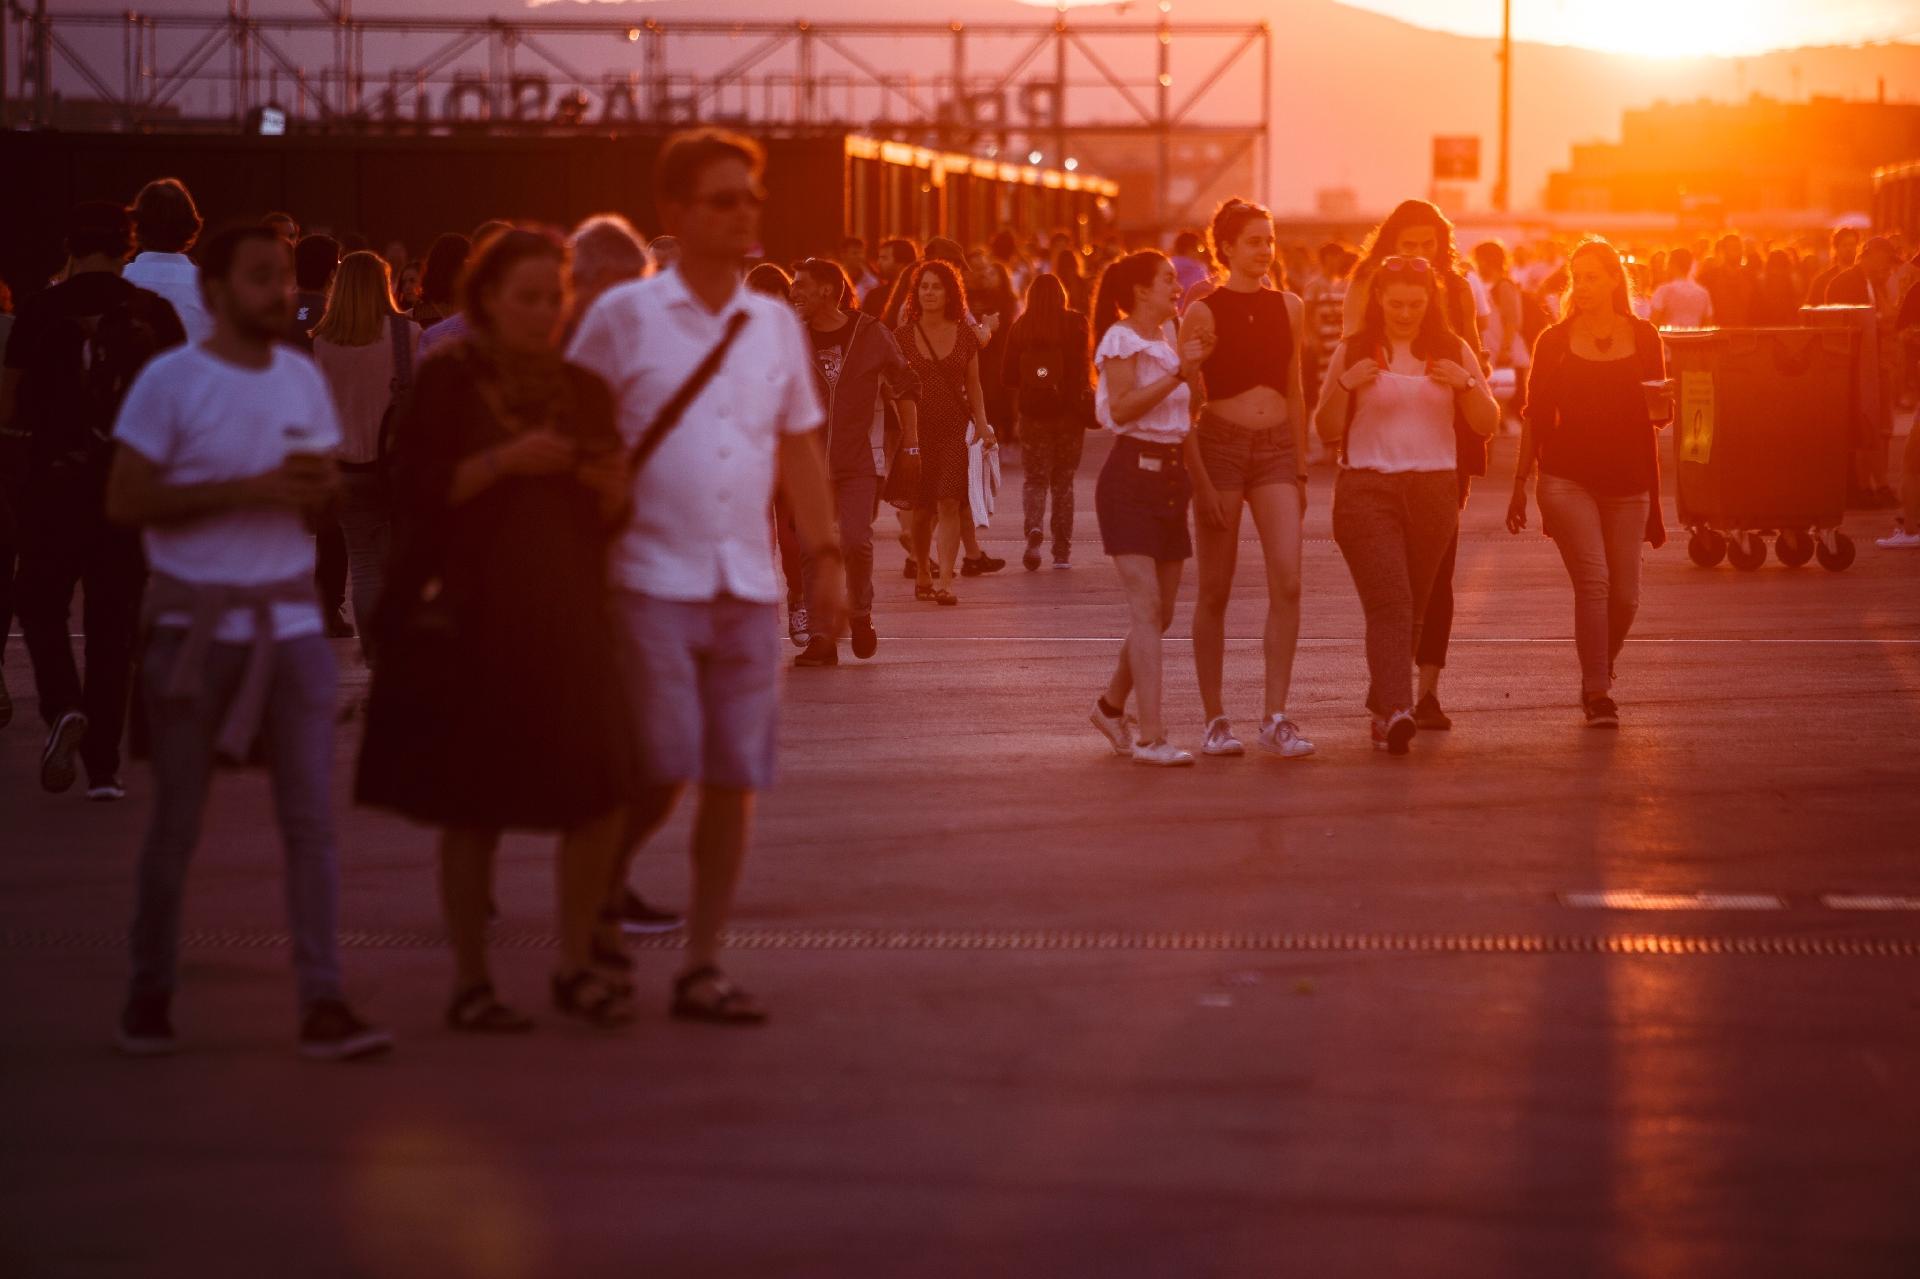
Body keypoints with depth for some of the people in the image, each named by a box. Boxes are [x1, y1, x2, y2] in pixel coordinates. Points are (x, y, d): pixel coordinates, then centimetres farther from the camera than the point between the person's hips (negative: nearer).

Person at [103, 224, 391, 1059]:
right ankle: (149, 996, 20)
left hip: (290, 621, 4)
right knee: (177, 823, 6)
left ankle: (323, 1005, -2)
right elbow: (125, 501, -12)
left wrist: (317, 488, -8)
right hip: (195, 625, -4)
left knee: (311, 817, -3)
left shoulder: (303, 379, 9)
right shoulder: (170, 382, -7)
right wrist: (247, 490, -19)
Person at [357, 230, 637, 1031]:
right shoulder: (449, 380, -1)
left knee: (601, 791, -6)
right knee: (472, 806, 0)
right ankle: (470, 980, 11)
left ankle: (577, 966, 9)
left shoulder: (584, 393, 13)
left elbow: (611, 521, 15)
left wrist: (613, 488, -7)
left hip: (565, 620, 4)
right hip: (471, 621, -4)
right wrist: (503, 462, -20)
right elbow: (413, 493, -10)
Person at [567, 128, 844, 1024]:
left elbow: (799, 447, 18)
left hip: (748, 585, 4)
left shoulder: (776, 325, 11)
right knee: (664, 769, -9)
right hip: (652, 580, -4)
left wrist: (827, 554, 10)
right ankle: (600, 893, 20)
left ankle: (702, 966, 11)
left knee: (735, 780, 2)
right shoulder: (624, 318, -2)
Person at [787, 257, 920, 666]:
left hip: (860, 462, -2)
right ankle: (822, 638, 5)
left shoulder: (871, 334, 0)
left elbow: (905, 386, 9)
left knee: (856, 541, -15)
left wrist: (911, 444, 6)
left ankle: (860, 613, 12)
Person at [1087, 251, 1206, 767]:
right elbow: (1121, 408, -21)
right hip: (1131, 475, -8)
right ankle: (1151, 737, -19)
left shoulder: (1169, 338, 19)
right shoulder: (1122, 339, -6)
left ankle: (1112, 705, 30)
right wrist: (1178, 373, -25)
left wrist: (1194, 366, 11)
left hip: (1171, 473, 8)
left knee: (1161, 612, 10)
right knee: (1146, 608, -15)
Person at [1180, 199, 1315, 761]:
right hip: (1220, 444, -3)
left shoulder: (1289, 308, 10)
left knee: (1288, 584, -10)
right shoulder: (1203, 312, -3)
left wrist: (1301, 468, 14)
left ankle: (1275, 716, -7)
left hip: (1277, 447, 3)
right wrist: (1199, 480, -12)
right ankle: (1215, 719, 11)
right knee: (1216, 592, 3)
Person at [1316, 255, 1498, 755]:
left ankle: (1383, 705, 22)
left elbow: (1486, 425, 8)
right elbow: (1326, 430, 4)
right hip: (1366, 488, -3)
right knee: (1388, 601, -17)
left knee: (1414, 607, 7)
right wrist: (1345, 385, -13)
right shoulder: (1353, 352, 5)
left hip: (1433, 489, 3)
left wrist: (1467, 384, -10)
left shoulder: (1453, 352, 9)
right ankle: (1396, 710, -27)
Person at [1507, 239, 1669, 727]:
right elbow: (1536, 414, 8)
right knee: (1593, 581, -16)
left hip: (1627, 480, 2)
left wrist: (1662, 407, -13)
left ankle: (1600, 673, 29)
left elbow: (1658, 414, 11)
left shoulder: (1644, 338, 6)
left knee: (1625, 595, 2)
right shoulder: (1554, 342, 3)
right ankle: (1598, 695, -14)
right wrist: (1520, 482, 6)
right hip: (1568, 478, -2)